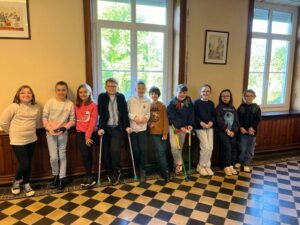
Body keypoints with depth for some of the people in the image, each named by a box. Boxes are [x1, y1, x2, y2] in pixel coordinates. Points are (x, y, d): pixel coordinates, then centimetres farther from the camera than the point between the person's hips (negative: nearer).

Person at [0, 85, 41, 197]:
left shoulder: (36, 107, 1)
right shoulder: (14, 107, -12)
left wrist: (30, 130, 13)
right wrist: (13, 132, 2)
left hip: (32, 140, 5)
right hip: (18, 141, -4)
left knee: (28, 164, 14)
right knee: (24, 164, -6)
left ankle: (26, 184, 32)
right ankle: (16, 181, 25)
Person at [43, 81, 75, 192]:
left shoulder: (70, 104, -3)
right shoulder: (50, 102, -4)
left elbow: (72, 120, -1)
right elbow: (44, 117, -2)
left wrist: (64, 128, -16)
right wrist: (49, 128, -13)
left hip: (63, 133, 0)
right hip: (50, 132, 0)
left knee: (62, 156, 5)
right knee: (54, 157, -1)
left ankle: (61, 179, 17)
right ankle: (55, 176, 24)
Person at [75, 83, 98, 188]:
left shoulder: (93, 105, -6)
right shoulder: (77, 105, 7)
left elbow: (93, 121, -10)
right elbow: (76, 119, 10)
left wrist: (88, 135, -13)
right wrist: (78, 129, -3)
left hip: (90, 133, -3)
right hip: (80, 133, 3)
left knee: (88, 154, 1)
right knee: (85, 154, -3)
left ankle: (88, 177, 15)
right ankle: (89, 177, 8)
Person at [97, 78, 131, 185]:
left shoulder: (121, 97, 4)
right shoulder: (102, 97, 1)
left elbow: (125, 112, 1)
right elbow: (101, 114, -7)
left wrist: (127, 126, -8)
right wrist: (101, 128, -16)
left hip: (118, 128, -1)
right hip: (106, 128, 1)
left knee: (115, 150, -15)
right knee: (106, 152, 4)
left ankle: (116, 172, 7)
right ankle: (110, 172, 24)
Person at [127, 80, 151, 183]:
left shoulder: (148, 101, 3)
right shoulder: (130, 100, 0)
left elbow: (148, 113, 7)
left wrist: (146, 117, -14)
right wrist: (134, 117, -16)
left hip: (142, 128, 0)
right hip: (132, 128, 0)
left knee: (142, 149, -6)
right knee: (135, 150, 5)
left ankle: (142, 171, 7)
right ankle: (137, 168, 29)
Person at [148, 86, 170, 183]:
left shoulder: (162, 106, 4)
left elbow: (165, 120, 1)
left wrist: (165, 133, -7)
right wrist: (149, 123, -11)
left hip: (162, 132, 1)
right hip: (153, 132, -1)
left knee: (163, 151, 4)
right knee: (161, 151, -9)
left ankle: (163, 170, 20)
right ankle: (166, 171, 2)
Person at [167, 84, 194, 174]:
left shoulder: (188, 101, -2)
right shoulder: (172, 102, -15)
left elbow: (191, 114, 3)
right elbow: (171, 117, -17)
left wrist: (190, 124, -11)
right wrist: (180, 127, -23)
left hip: (184, 127, 4)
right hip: (174, 126, -4)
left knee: (180, 147, 11)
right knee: (174, 146, -16)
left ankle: (176, 164, 25)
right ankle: (179, 164, 2)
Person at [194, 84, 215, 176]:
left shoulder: (211, 103, 12)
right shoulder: (196, 102, -2)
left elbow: (213, 115, 12)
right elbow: (194, 115, -6)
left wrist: (211, 122, -7)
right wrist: (200, 122, -17)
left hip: (209, 127, 5)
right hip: (200, 127, -5)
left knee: (210, 147, 2)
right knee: (205, 147, -10)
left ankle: (207, 166, 19)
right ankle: (201, 166, 9)